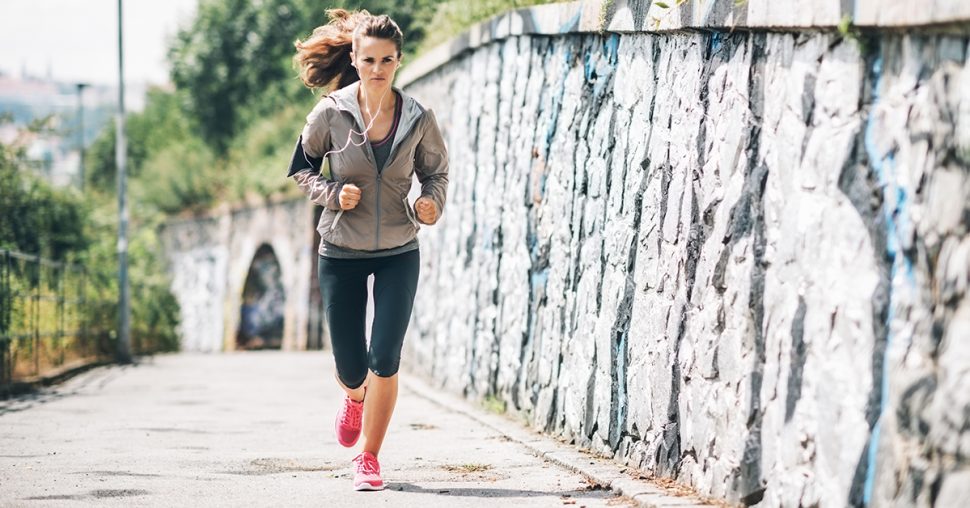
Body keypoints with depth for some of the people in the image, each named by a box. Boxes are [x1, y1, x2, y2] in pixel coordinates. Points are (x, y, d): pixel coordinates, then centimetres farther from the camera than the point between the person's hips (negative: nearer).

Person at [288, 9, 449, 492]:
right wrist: (331, 193, -15)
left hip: (398, 254, 0)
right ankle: (355, 398, 47)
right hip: (341, 252, 0)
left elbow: (436, 171, 8)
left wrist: (432, 203, -13)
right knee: (350, 366, 8)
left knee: (385, 360, -9)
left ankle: (368, 458, 8)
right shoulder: (330, 113, -11)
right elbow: (302, 167, 4)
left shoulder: (419, 118, -8)